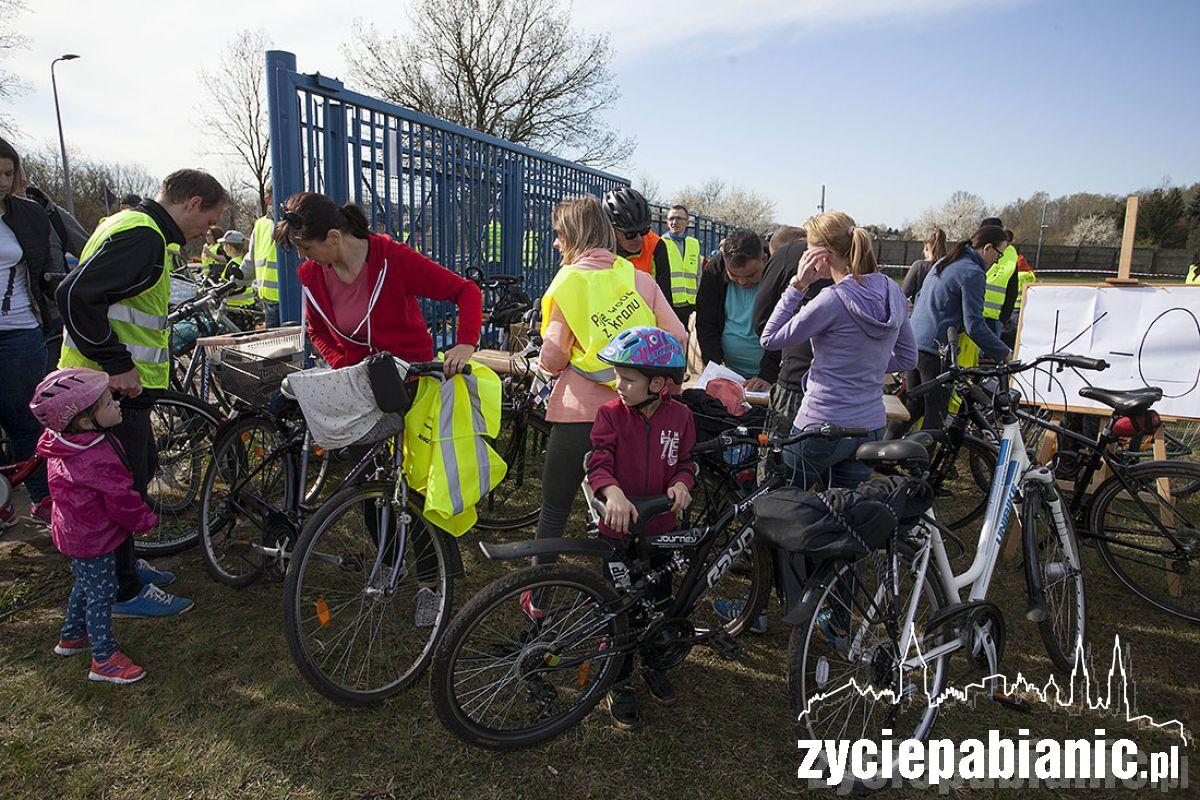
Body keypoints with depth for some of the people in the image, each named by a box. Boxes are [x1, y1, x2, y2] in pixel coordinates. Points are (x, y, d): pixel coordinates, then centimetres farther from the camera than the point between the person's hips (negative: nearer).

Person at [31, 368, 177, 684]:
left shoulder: (63, 446, -3)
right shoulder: (99, 458, -33)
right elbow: (122, 501, -24)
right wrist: (146, 519, -5)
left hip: (74, 531, 9)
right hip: (93, 539, -9)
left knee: (85, 584, 27)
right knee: (102, 593, 3)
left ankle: (71, 636, 45)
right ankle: (104, 659, 15)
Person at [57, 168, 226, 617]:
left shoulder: (134, 226, 16)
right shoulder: (143, 236, -19)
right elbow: (76, 295, -29)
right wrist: (117, 364, -24)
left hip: (118, 381, 11)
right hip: (115, 389, -11)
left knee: (141, 470, 21)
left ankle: (124, 567, 36)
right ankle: (125, 593, 14)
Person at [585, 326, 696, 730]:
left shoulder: (679, 416, -4)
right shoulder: (610, 413, -11)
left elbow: (685, 461, 4)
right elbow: (598, 462, -20)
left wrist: (681, 482, -18)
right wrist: (612, 492, -39)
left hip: (661, 527, 2)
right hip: (619, 529, -2)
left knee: (659, 602, 17)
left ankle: (653, 663, 41)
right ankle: (617, 682, 23)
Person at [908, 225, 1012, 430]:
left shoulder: (942, 263, 16)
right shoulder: (973, 273, -11)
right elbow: (974, 326, -15)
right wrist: (1004, 354, -6)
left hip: (912, 344, 9)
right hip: (935, 351, -9)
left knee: (914, 407, 19)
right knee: (935, 414, 0)